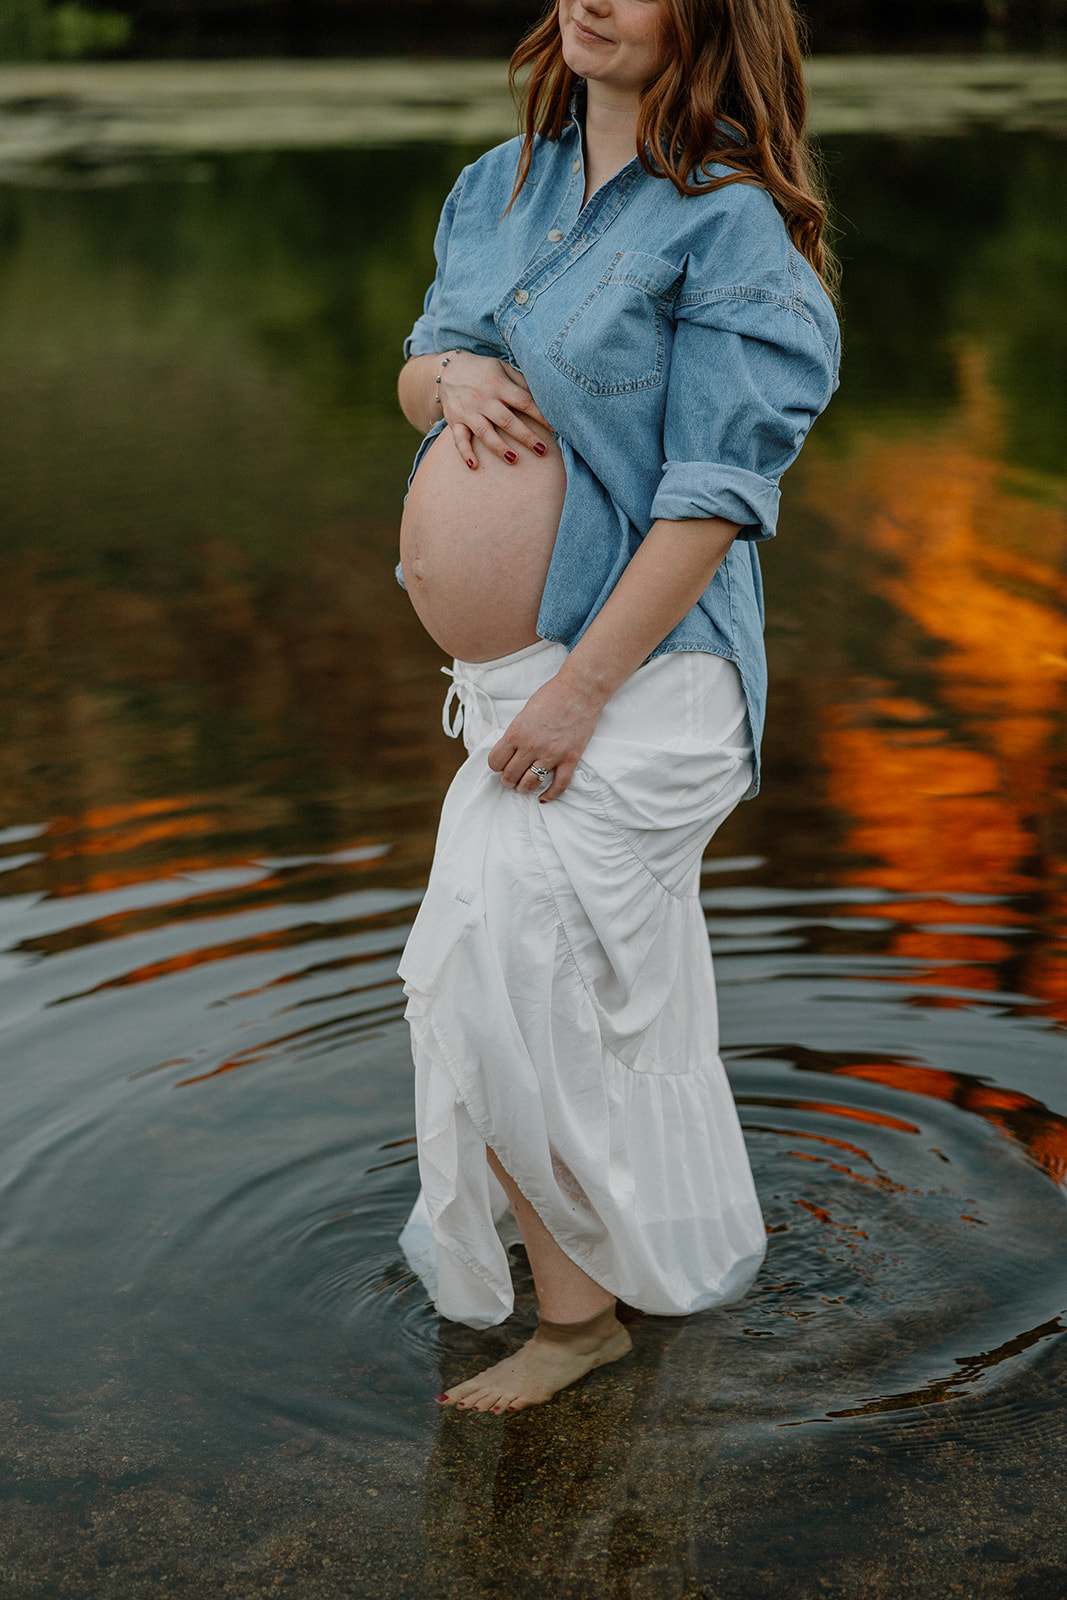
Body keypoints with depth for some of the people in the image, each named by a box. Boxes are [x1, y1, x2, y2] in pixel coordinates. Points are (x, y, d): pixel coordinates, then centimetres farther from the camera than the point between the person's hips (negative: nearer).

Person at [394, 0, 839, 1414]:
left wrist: (579, 690, -20)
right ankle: (683, 1247, 40)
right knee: (622, 984, 19)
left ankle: (578, 1305, 9)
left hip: (647, 660, -8)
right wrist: (450, 371, -9)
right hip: (521, 653, 8)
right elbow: (414, 370, 16)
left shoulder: (730, 224, -15)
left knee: (499, 970, -10)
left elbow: (714, 499, -19)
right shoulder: (501, 188, 8)